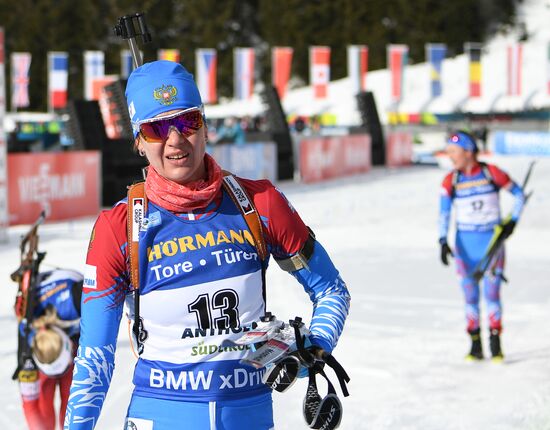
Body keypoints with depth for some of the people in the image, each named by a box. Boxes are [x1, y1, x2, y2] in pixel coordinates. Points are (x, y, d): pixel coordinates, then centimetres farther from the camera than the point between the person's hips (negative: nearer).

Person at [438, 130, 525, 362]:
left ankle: (495, 343, 5)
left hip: (492, 240, -2)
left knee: (492, 292, -5)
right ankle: (475, 345, 10)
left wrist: (513, 221, -6)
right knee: (470, 294, 2)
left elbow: (519, 194, 4)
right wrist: (443, 242, -19)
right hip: (465, 244, 2)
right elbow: (444, 213, -7)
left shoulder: (491, 173, -8)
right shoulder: (450, 181, -3)